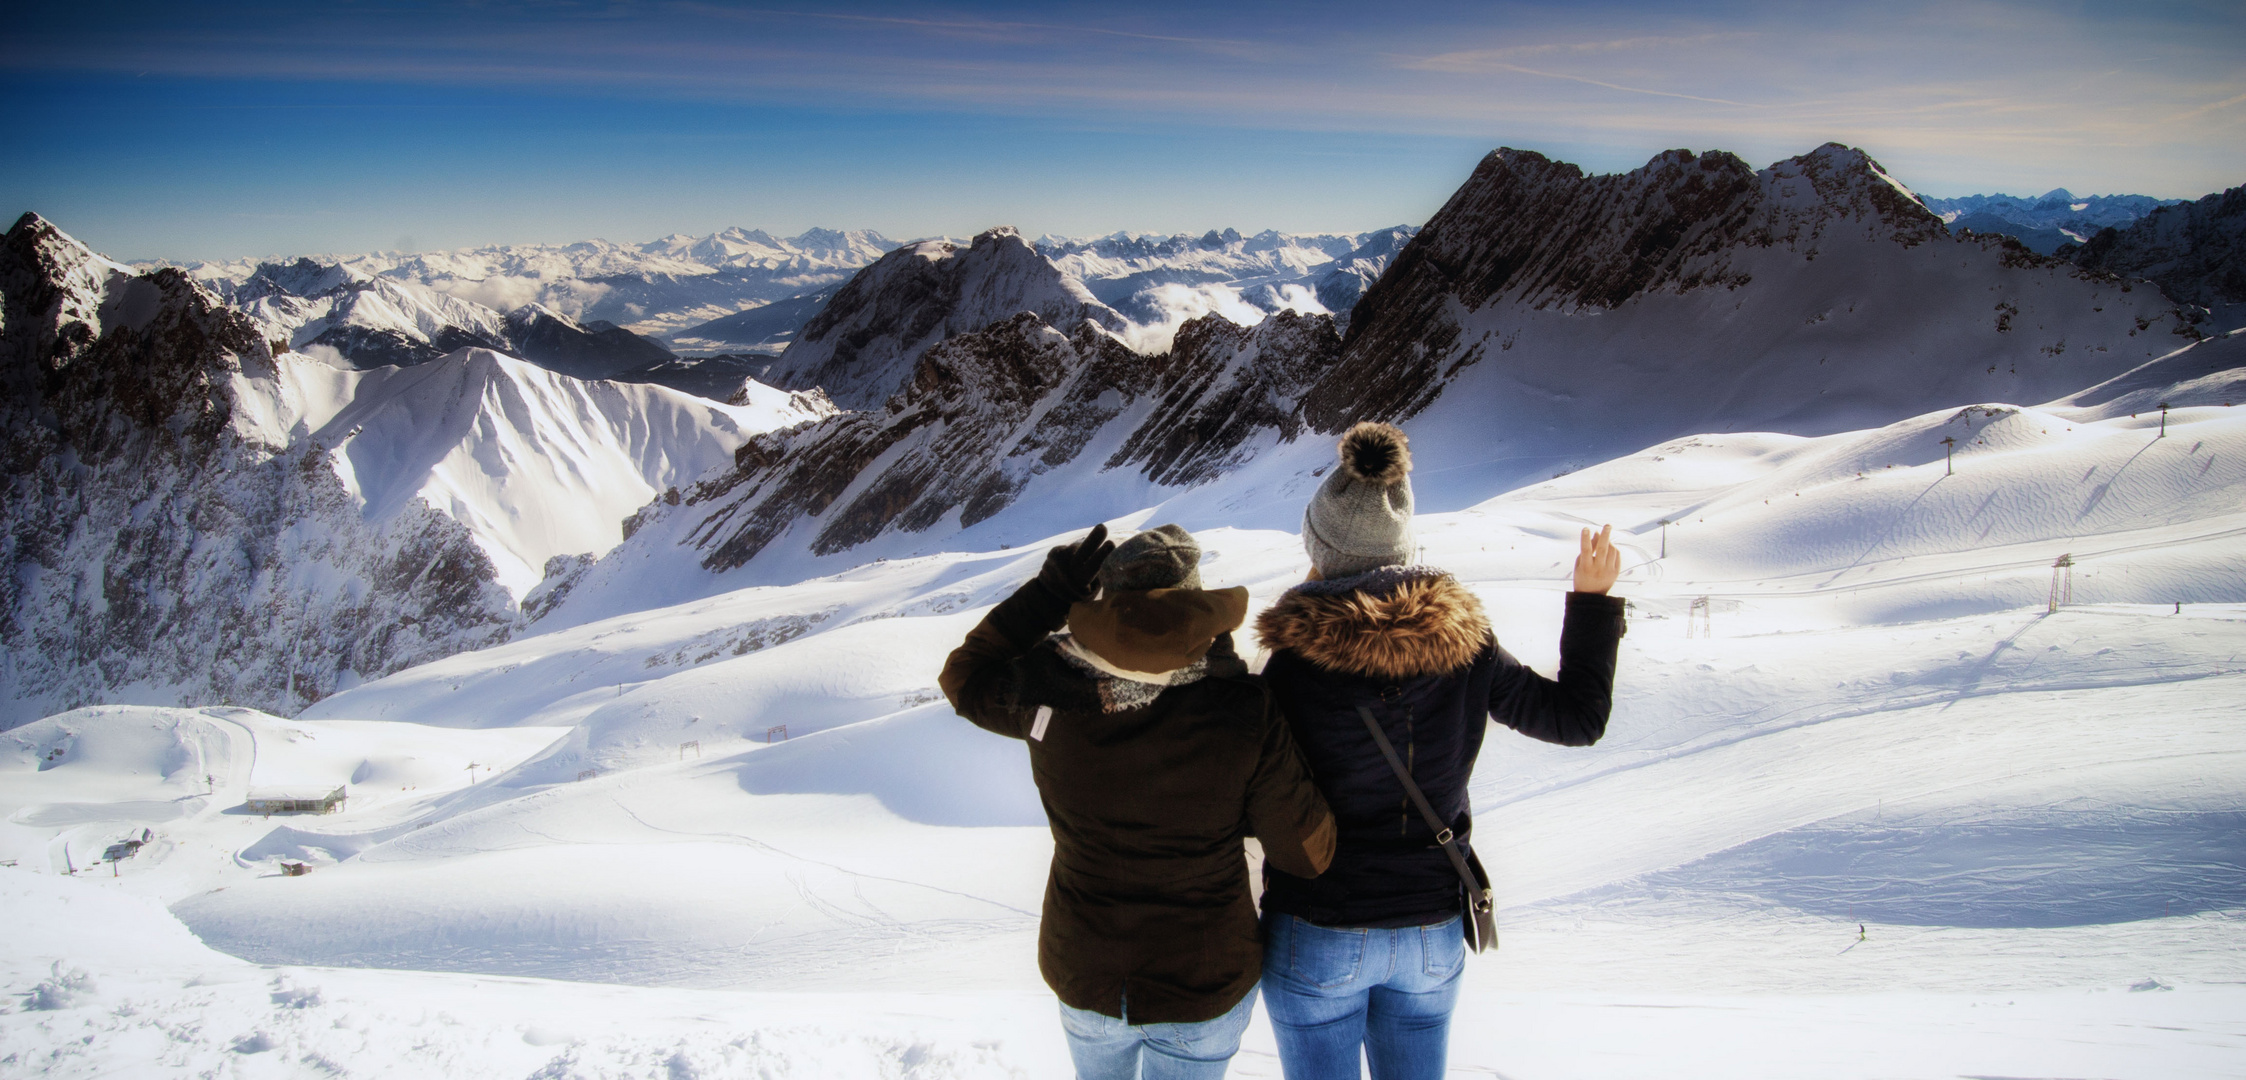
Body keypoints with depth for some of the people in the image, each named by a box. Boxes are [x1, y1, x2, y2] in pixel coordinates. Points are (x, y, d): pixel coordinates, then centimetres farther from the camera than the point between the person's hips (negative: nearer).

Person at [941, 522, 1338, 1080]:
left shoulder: (1051, 692, -21)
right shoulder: (1244, 712, -26)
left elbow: (965, 676, 2)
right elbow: (1308, 853, -16)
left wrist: (1050, 591, -4)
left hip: (1083, 980, 2)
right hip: (1208, 989, -2)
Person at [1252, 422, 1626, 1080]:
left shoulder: (1295, 661, -21)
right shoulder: (1464, 645, -11)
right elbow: (1578, 717, 1)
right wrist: (1593, 601, 12)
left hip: (1316, 936, -3)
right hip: (1432, 935, 4)